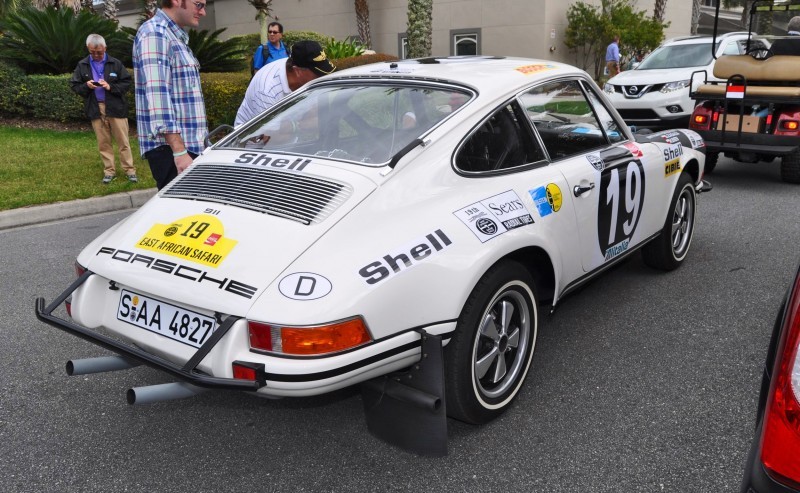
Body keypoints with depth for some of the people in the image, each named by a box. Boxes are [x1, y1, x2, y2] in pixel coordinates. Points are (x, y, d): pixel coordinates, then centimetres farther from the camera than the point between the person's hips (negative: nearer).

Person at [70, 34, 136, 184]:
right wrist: (86, 86, -12)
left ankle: (129, 170, 7)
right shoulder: (82, 65, 7)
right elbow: (74, 85, 9)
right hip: (96, 109, 2)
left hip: (116, 107, -2)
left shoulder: (115, 63, 1)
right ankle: (109, 171, 15)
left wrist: (111, 86, -16)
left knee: (123, 141, 0)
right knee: (103, 142, 7)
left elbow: (127, 83, -1)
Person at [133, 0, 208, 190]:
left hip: (186, 144, 9)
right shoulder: (155, 34, -11)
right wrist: (179, 151, -27)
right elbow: (157, 96, -21)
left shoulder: (176, 37, 20)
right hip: (169, 148, -9)